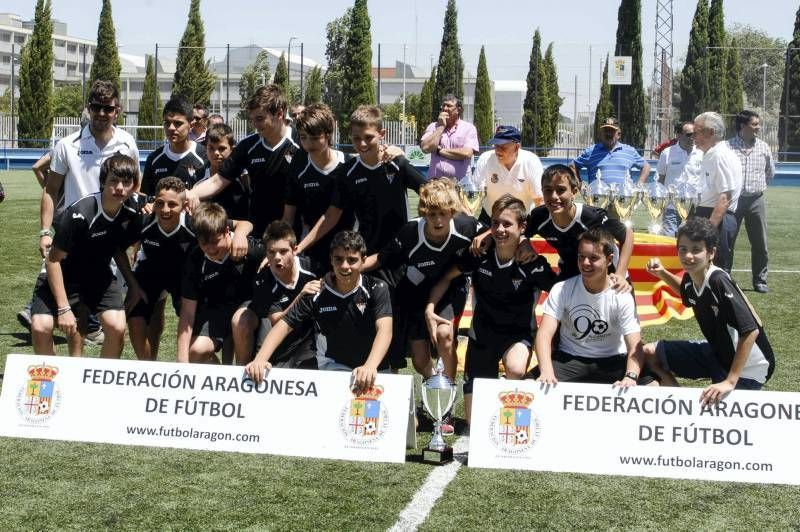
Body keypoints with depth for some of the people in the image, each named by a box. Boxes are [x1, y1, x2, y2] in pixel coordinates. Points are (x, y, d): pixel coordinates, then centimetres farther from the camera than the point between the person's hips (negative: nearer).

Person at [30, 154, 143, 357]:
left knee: (116, 327, -20)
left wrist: (133, 284, -1)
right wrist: (64, 308, -23)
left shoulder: (133, 207, -13)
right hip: (63, 275, -4)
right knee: (41, 327, -24)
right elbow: (53, 260, -22)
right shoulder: (79, 214, -30)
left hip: (99, 275, 4)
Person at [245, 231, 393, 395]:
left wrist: (370, 367, -45)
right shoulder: (317, 294, -6)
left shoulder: (377, 289, -13)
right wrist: (260, 360, -23)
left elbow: (384, 330, -27)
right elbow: (284, 325, -7)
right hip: (336, 364, 1)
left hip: (375, 370, -1)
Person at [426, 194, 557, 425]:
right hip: (482, 335, 3)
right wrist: (430, 307, -12)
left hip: (517, 335, -2)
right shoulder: (479, 255, -12)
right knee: (475, 420, 4)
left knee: (515, 370, -38)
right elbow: (447, 277, 1)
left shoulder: (533, 265, -19)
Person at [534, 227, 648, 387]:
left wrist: (631, 377, -39)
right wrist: (547, 373, -38)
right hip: (568, 360, 0)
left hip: (612, 362, 0)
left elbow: (635, 347, -16)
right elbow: (544, 333, -18)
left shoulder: (622, 297, -9)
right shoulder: (561, 290, -8)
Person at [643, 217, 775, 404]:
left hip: (747, 368, -8)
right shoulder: (689, 279, -7)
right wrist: (663, 274, 3)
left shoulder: (719, 282, -29)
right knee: (650, 353, 5)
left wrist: (730, 381, -32)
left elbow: (750, 331, -32)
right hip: (716, 352, 8)